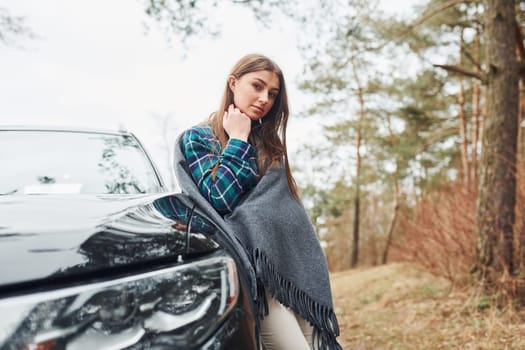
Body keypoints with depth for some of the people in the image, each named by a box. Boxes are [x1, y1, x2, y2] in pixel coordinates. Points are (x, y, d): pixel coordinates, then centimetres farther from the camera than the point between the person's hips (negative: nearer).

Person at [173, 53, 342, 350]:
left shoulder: (268, 143, 20)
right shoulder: (198, 137, 3)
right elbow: (220, 199, -11)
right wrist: (238, 140, -4)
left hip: (296, 263, 6)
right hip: (256, 266, -6)